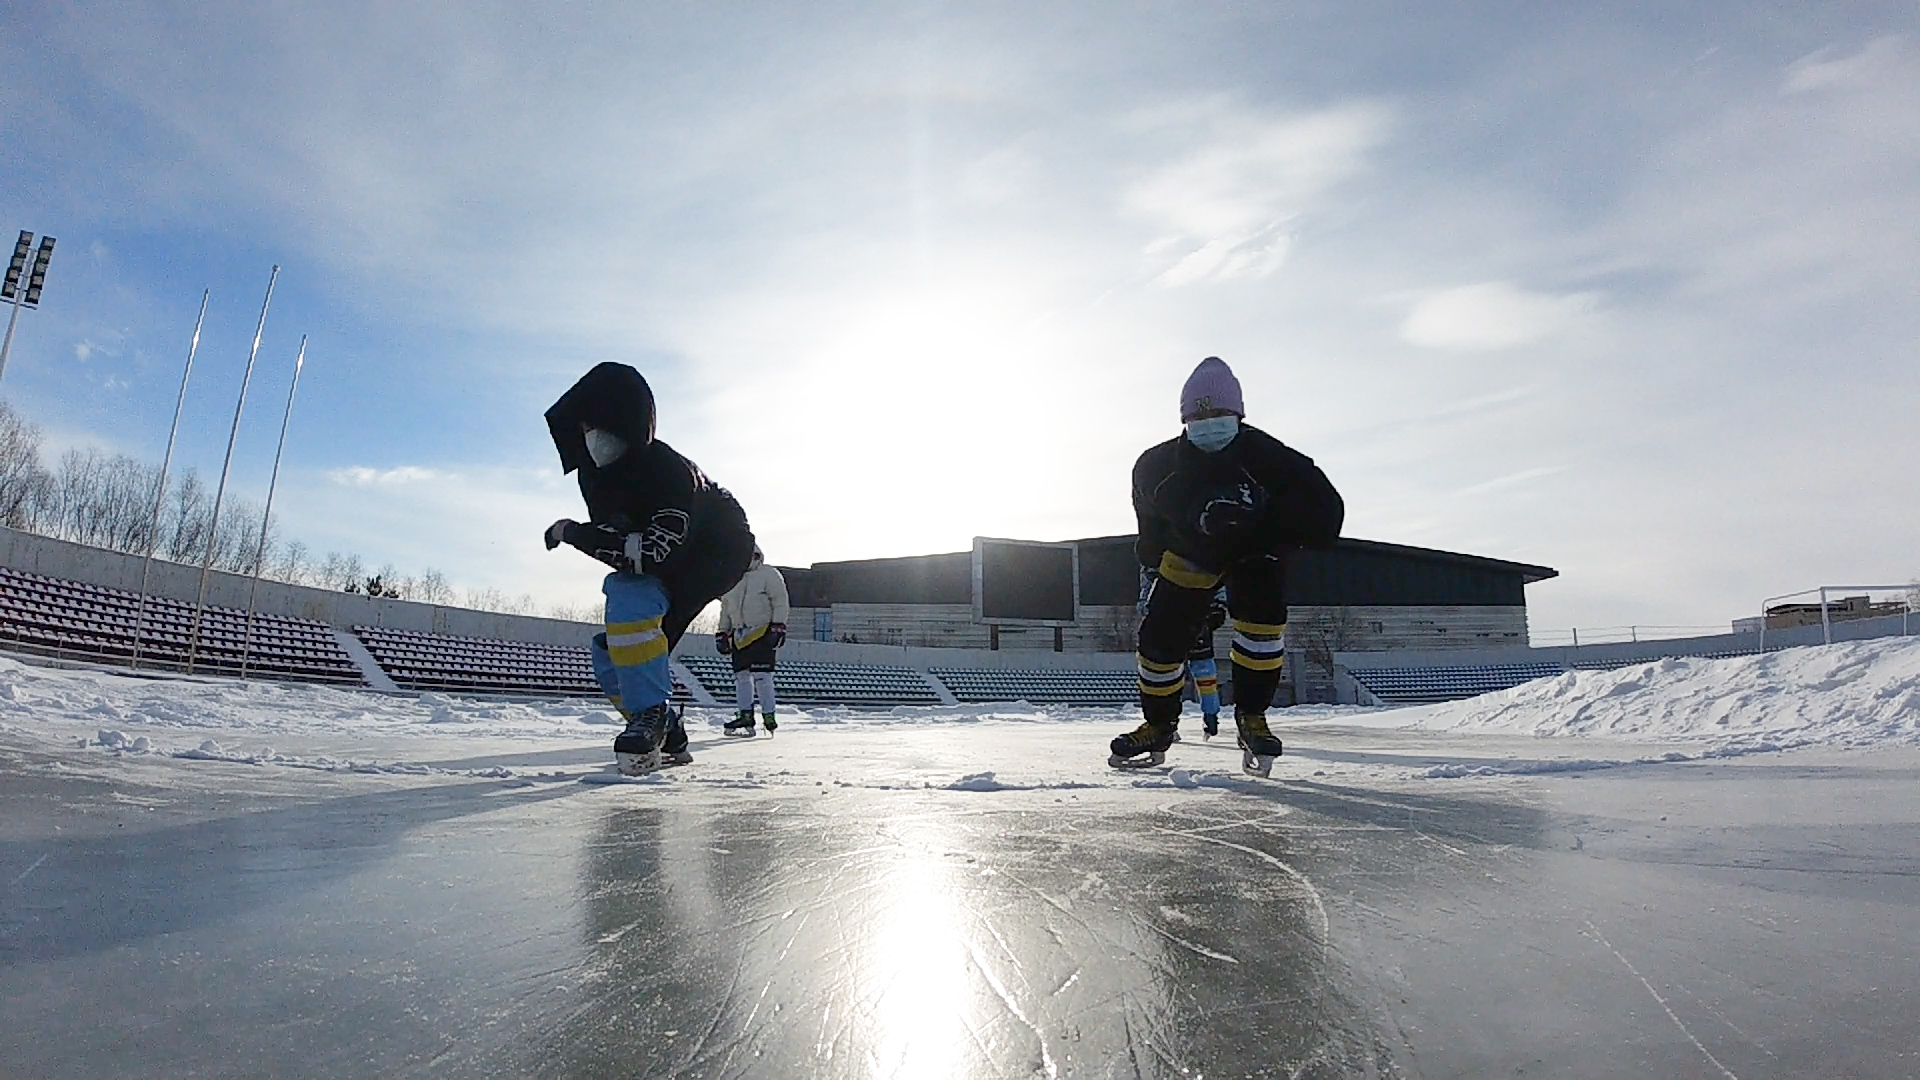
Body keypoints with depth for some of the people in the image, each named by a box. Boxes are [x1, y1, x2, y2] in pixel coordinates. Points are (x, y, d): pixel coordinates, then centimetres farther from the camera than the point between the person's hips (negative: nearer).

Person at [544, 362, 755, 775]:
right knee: (610, 654, 2)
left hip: (715, 553, -9)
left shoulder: (667, 469, -34)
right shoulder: (593, 471, -8)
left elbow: (656, 553, -40)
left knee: (630, 602, -33)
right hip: (658, 562, 9)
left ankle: (650, 714, -20)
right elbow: (611, 531, 7)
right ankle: (669, 740, 17)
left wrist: (576, 533, -34)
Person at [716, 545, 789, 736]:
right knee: (741, 675, 4)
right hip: (739, 635, 7)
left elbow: (780, 602, -6)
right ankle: (745, 716, 9)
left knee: (761, 675, -12)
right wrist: (722, 632, 17)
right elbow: (726, 610, 23)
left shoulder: (769, 574, -1)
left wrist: (778, 626, -13)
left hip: (762, 632, -6)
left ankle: (769, 716, -6)